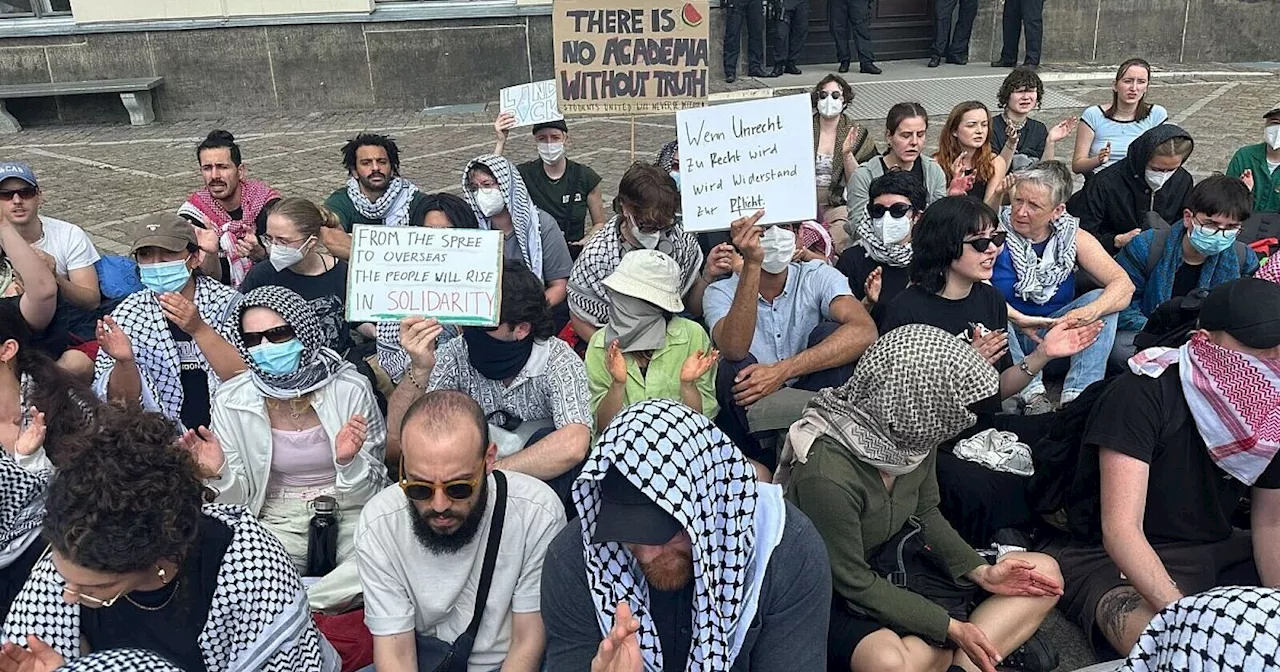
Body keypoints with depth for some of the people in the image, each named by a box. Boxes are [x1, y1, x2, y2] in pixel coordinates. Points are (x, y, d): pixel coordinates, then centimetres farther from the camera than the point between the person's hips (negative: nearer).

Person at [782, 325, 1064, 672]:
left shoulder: (912, 433, -11)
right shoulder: (826, 475, -33)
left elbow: (926, 515, 7)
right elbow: (855, 583, -22)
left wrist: (982, 571, -6)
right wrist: (951, 628, -19)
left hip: (897, 560, 8)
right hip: (835, 596, -8)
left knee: (1045, 572, 3)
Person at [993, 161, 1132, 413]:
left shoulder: (1074, 239, -2)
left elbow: (1124, 285, -12)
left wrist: (1089, 312, -33)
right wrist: (1017, 318, -41)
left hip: (1055, 336, 3)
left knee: (1102, 300, -17)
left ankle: (1078, 395, -27)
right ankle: (1031, 393, -33)